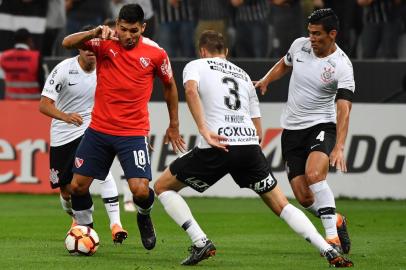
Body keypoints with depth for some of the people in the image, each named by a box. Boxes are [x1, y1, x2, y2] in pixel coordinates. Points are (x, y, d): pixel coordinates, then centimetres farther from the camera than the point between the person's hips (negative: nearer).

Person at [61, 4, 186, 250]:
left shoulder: (156, 53, -6)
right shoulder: (104, 43, -6)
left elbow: (170, 86, 10)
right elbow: (67, 43, -18)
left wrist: (174, 125, 14)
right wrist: (95, 33, -34)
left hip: (134, 132, -2)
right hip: (99, 128, 2)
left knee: (140, 191, -16)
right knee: (78, 186, 2)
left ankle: (144, 218, 19)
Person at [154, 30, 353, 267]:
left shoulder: (196, 66, 13)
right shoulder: (243, 75, 28)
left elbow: (191, 89, -13)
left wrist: (204, 130, -18)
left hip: (217, 148, -4)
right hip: (250, 146, 4)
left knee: (163, 187, 14)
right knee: (281, 205, 13)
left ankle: (201, 244, 0)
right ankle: (330, 252, 0)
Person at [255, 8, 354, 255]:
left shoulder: (342, 66, -16)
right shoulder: (300, 45, -1)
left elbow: (344, 110, -23)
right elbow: (284, 64, 24)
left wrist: (339, 148, -34)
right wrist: (266, 80, 7)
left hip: (321, 126, -5)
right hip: (292, 130, 5)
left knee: (314, 175, -32)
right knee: (304, 197, -4)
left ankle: (332, 235, -24)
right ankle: (336, 221, 24)